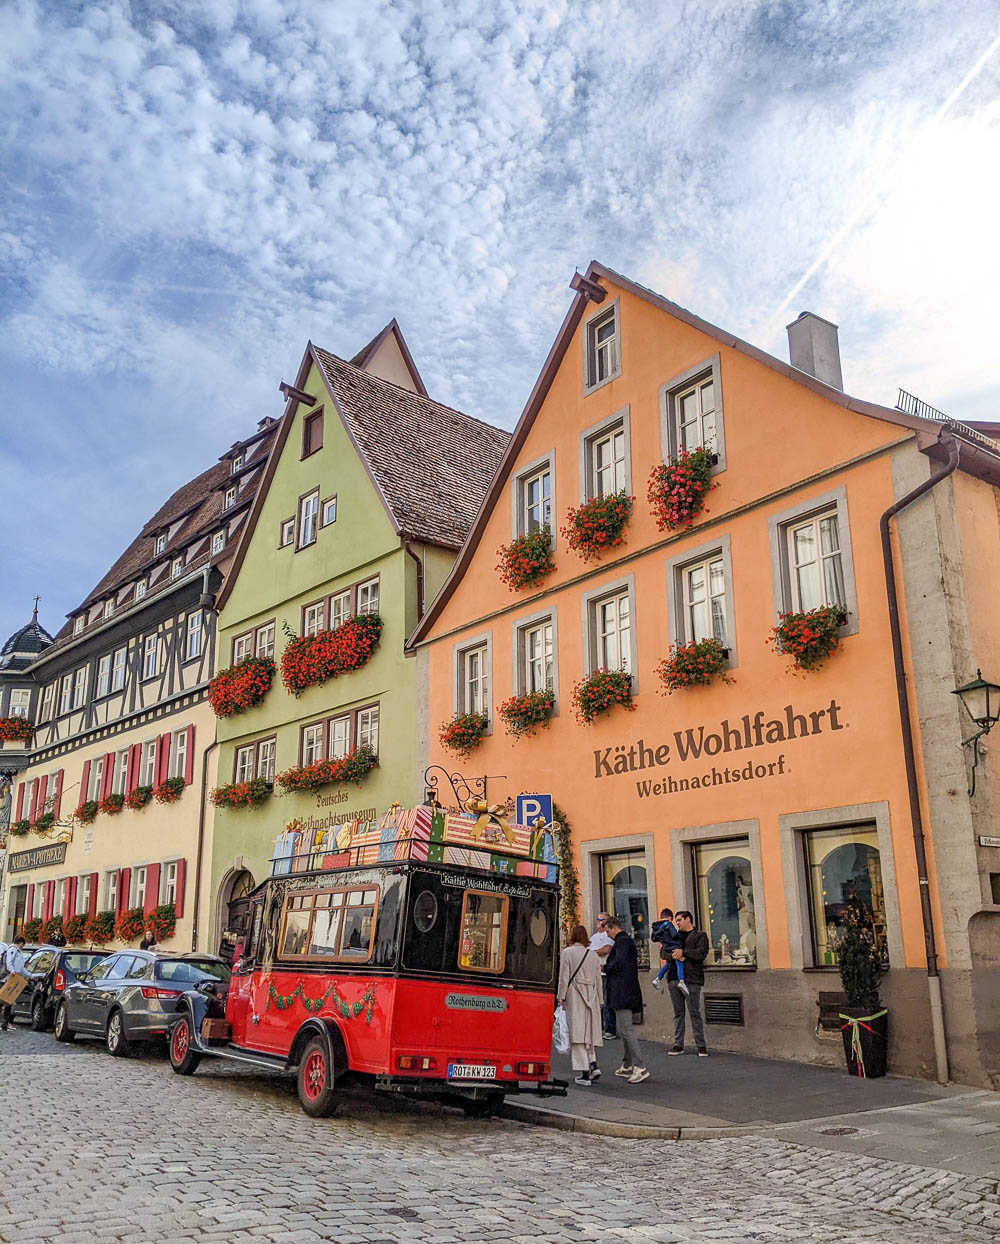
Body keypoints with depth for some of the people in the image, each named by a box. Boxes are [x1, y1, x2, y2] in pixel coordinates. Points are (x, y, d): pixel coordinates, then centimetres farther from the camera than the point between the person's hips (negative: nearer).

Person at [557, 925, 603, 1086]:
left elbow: (564, 977, -6)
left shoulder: (567, 953, -4)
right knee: (588, 1031, 16)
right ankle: (593, 1064, 3)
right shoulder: (593, 954, 8)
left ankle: (584, 1074, -6)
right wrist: (599, 1001, 19)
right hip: (591, 996, 4)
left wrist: (560, 997, 0)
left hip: (574, 995, -4)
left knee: (577, 1032, -3)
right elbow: (598, 979, 12)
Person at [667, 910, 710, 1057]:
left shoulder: (700, 935, 4)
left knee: (695, 1013, -4)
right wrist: (675, 955, -10)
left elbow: (701, 954, -11)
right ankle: (678, 1045, 14)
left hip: (691, 980, -5)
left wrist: (683, 952, -14)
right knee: (678, 1013, 9)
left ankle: (701, 1046, 3)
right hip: (674, 978, 5)